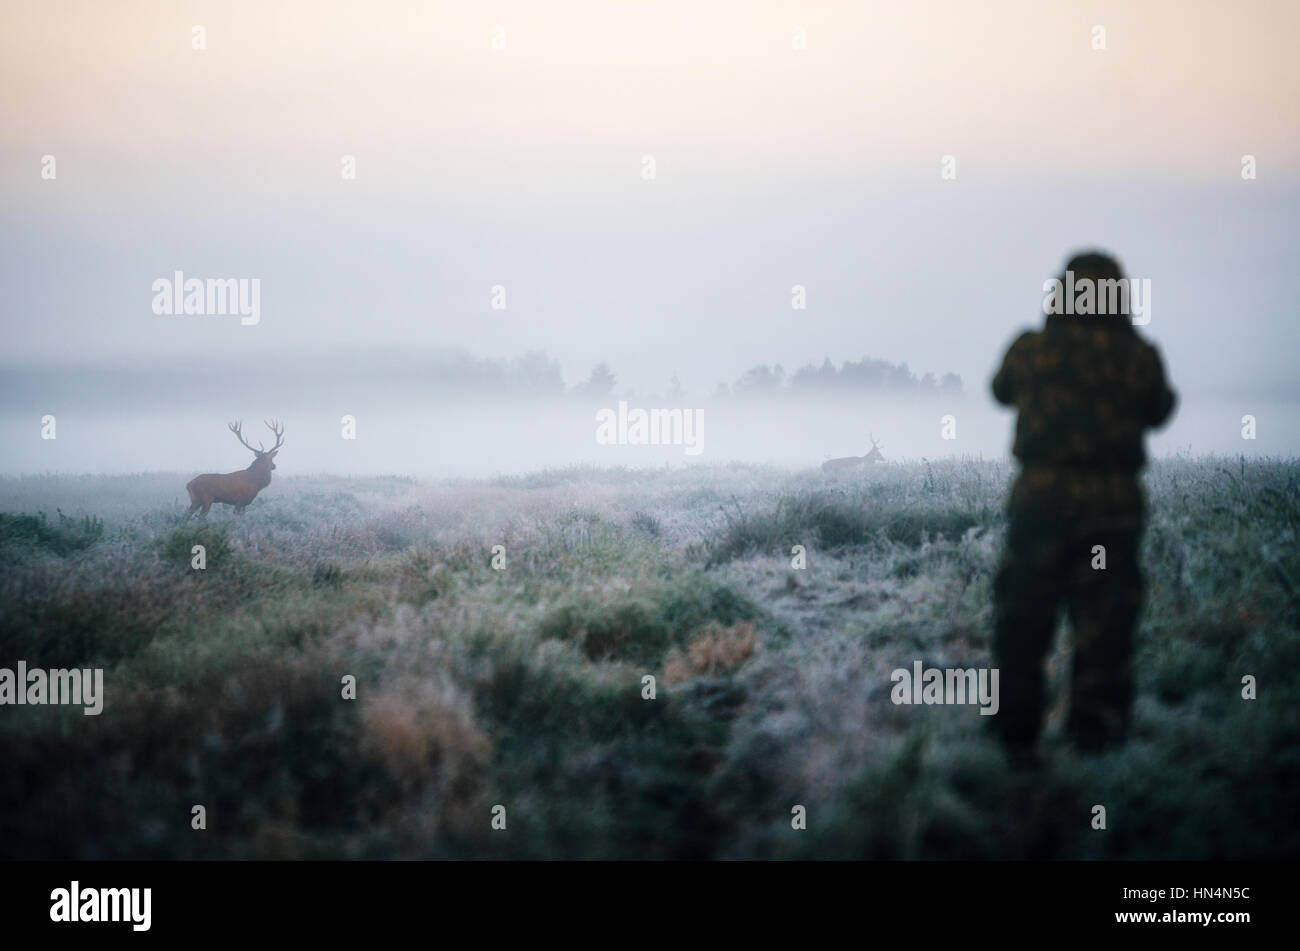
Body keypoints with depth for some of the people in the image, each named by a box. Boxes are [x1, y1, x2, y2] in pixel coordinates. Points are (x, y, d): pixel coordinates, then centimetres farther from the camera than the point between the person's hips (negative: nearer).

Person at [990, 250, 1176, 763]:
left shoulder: (1030, 348, -2)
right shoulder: (1138, 356, -4)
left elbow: (1002, 389, 17)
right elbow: (1157, 412, 13)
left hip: (1040, 497, 1)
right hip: (1113, 504, 0)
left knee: (1022, 622, 10)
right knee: (1105, 617, 7)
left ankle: (1016, 735, 15)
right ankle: (1096, 721, 0)